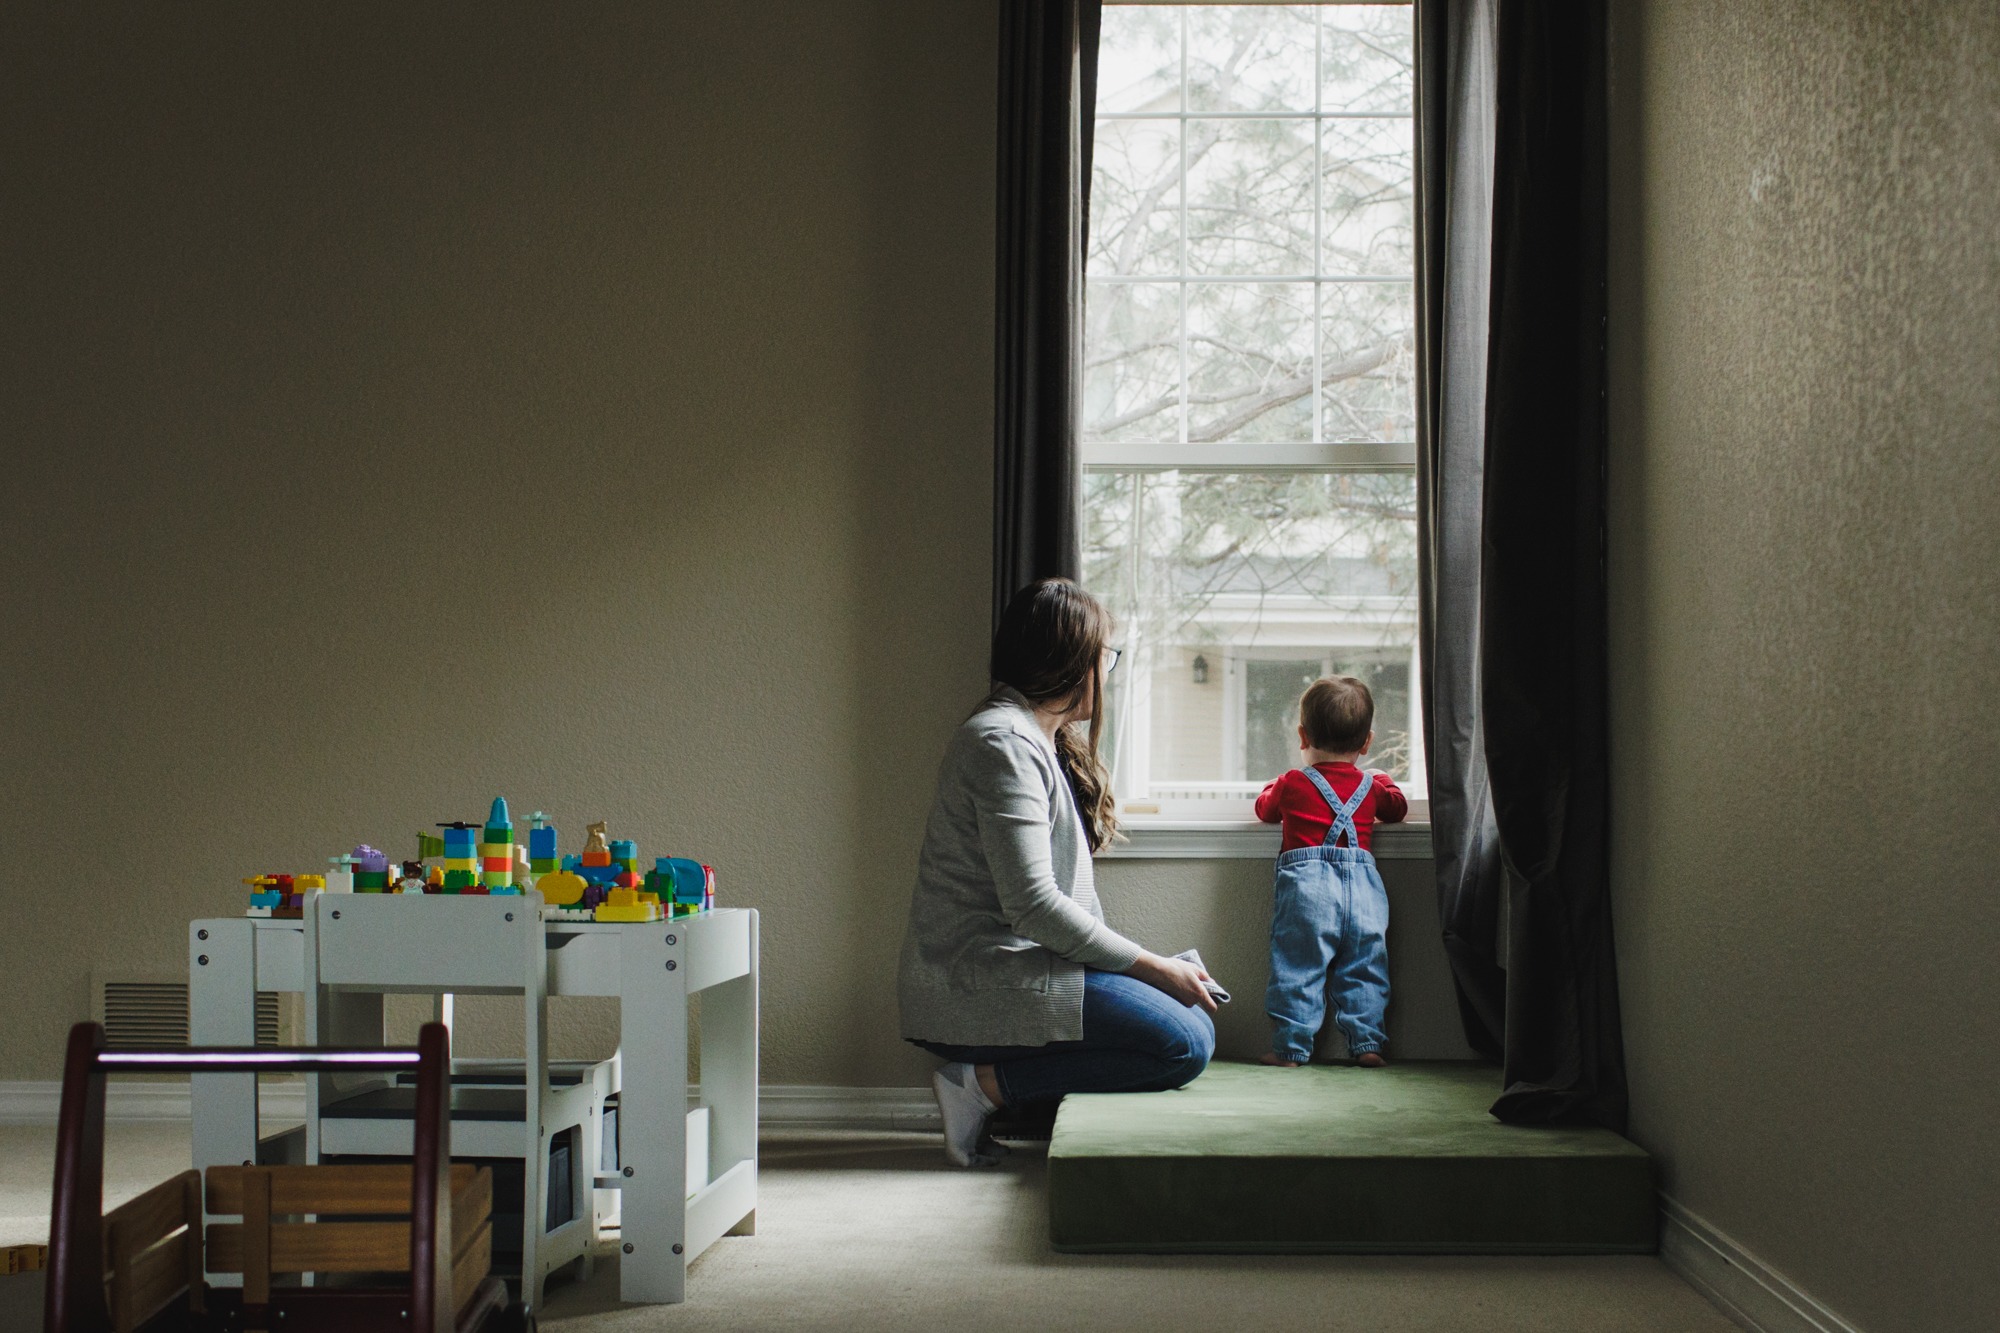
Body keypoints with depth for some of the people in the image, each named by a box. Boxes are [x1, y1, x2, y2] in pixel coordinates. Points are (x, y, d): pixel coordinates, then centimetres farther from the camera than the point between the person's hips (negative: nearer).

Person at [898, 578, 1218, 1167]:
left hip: (1016, 967, 11)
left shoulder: (1052, 742, 20)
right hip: (980, 982, -11)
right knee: (1186, 1041, -17)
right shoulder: (1003, 743, -14)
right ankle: (986, 1084, -11)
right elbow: (1032, 906, -21)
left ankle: (990, 1084, 0)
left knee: (1190, 1014, 2)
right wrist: (1153, 967, -14)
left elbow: (1072, 896, 17)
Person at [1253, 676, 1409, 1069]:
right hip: (1362, 884, 2)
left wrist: (1273, 788, 45)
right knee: (1363, 968, 9)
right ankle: (1366, 1042, 6)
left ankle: (1292, 1046, 1)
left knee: (1298, 967, 1)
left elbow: (1265, 809, 25)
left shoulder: (1292, 784, 6)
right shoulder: (1372, 786, 12)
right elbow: (1397, 809, 33)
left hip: (1305, 882, -2)